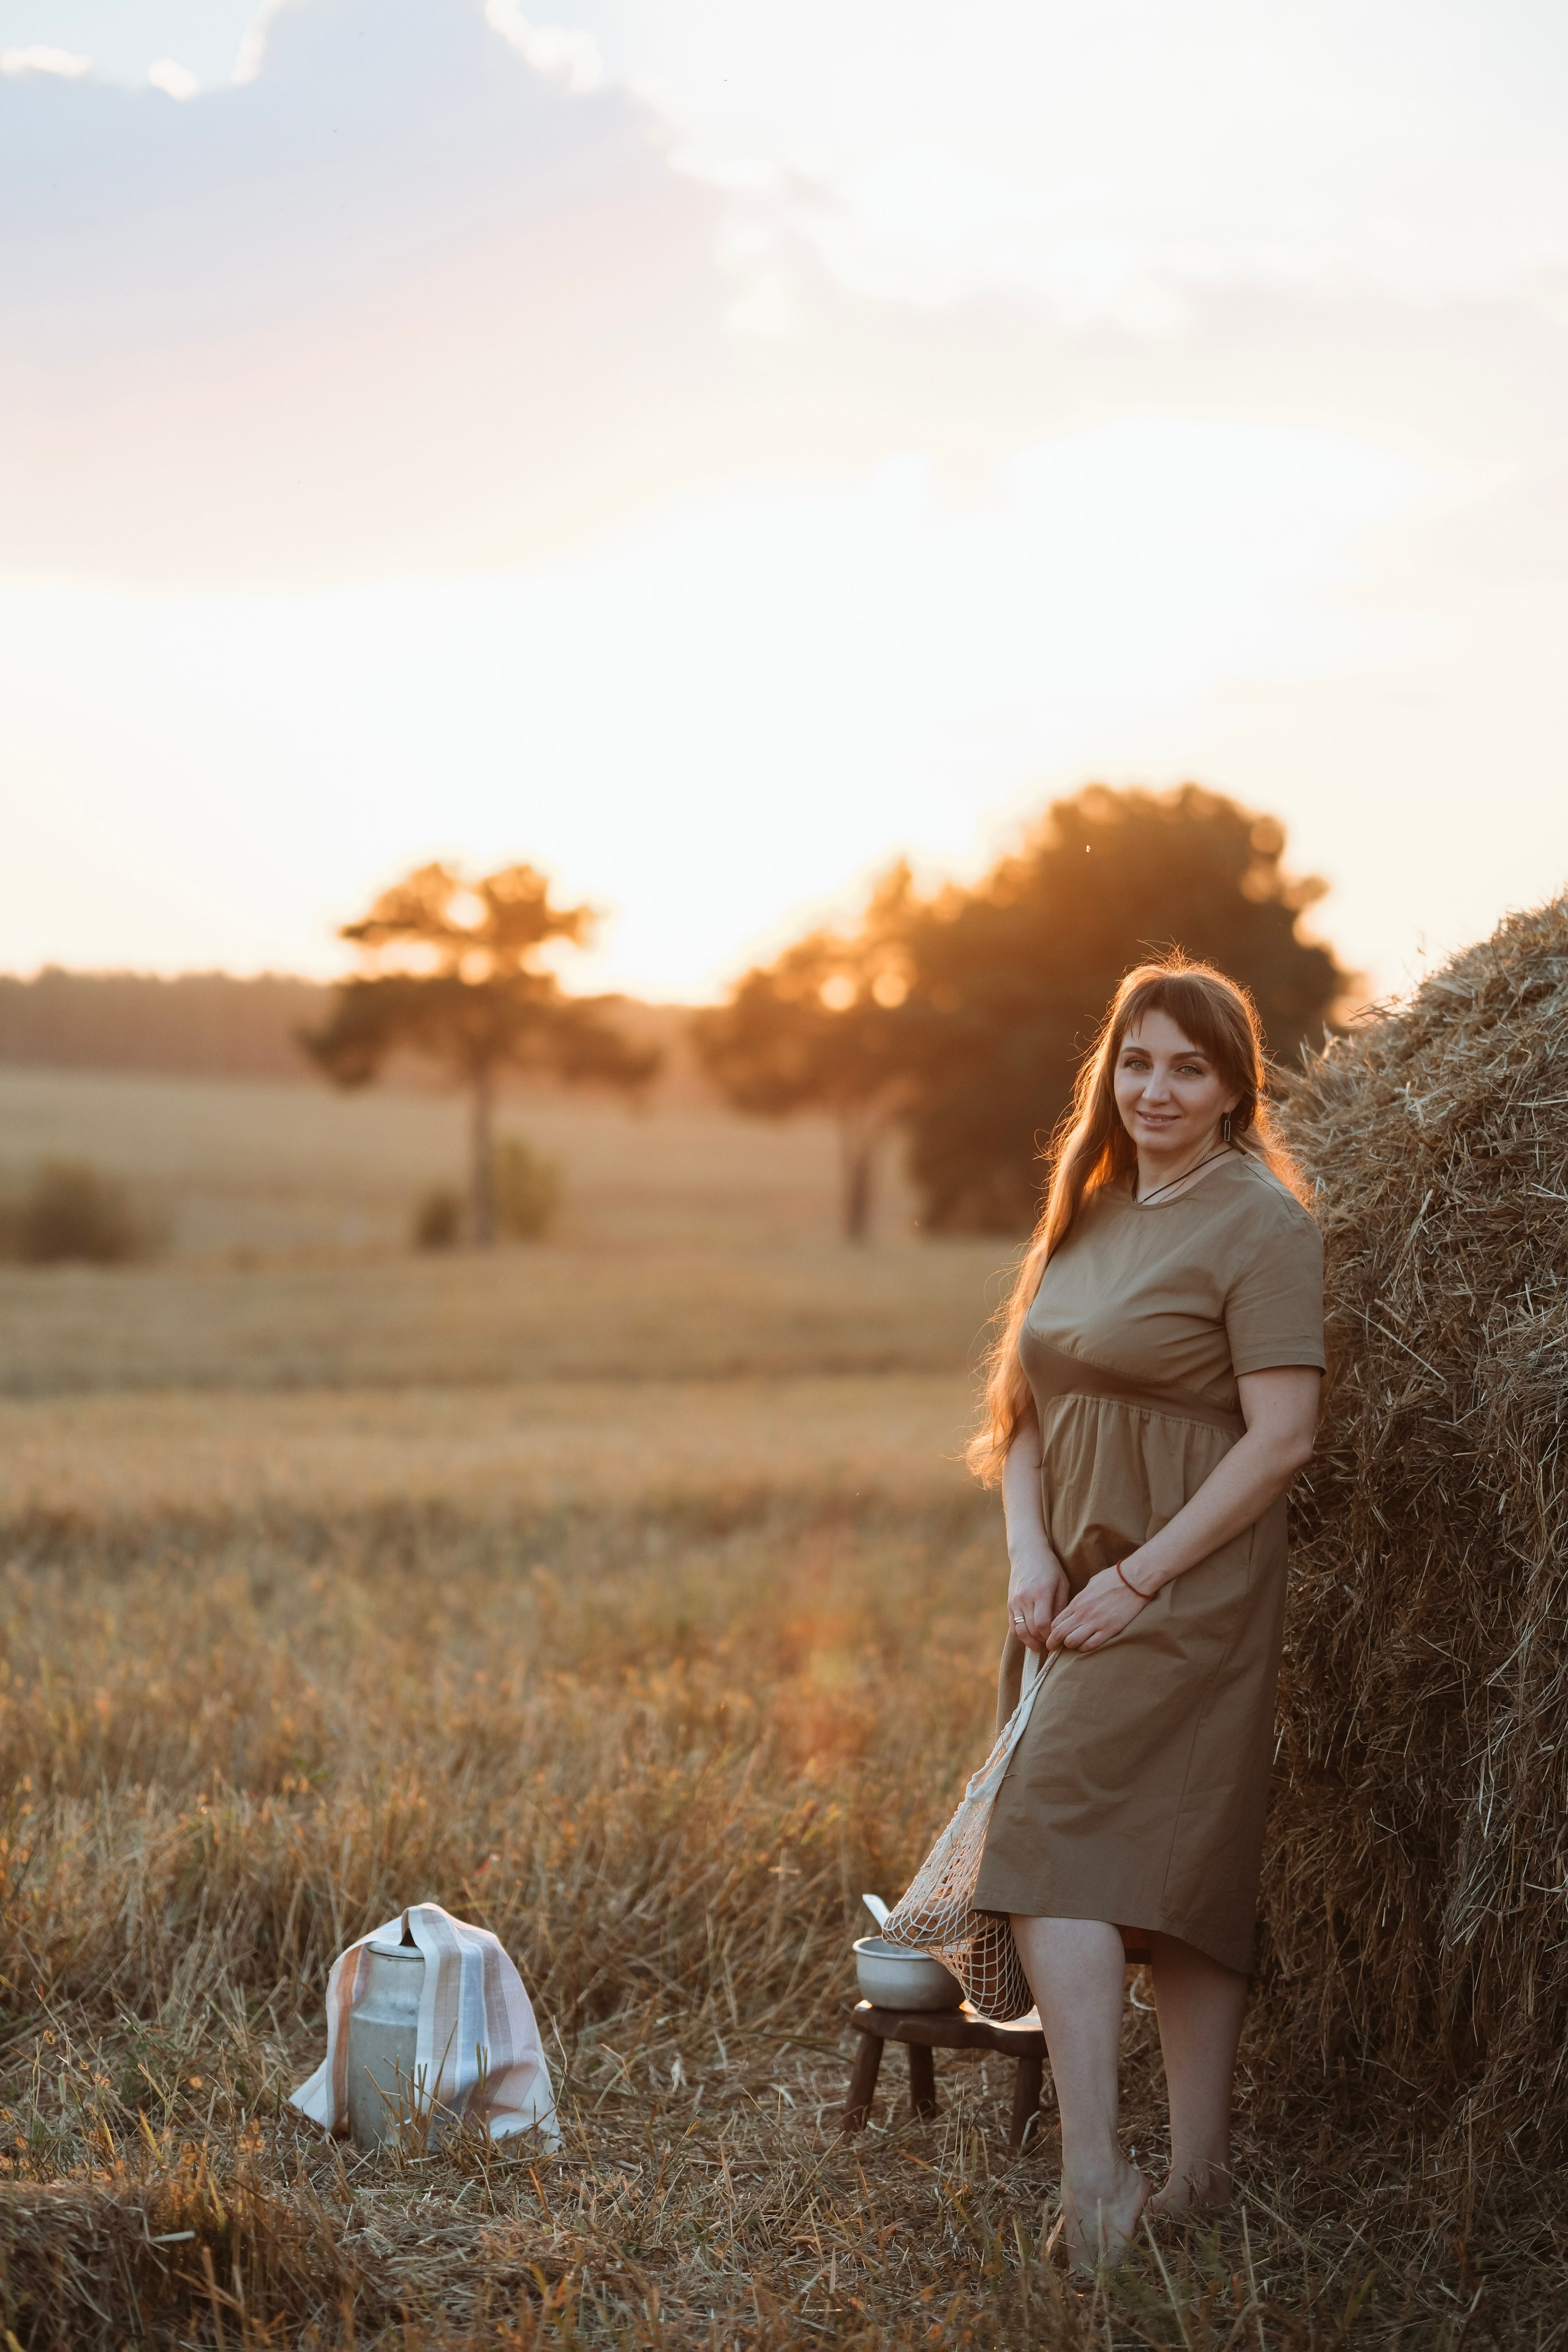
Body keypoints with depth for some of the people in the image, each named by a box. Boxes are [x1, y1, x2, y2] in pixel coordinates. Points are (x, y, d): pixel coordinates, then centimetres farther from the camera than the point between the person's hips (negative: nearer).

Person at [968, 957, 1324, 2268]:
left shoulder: (1262, 1222, -8)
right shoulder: (1089, 1210, 14)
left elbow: (1282, 1438, -14)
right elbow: (1024, 1404, 16)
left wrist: (1138, 1578, -16)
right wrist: (1030, 1557, 0)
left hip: (1184, 1594, -7)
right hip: (1078, 1594, 7)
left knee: (1052, 1839, -15)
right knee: (1182, 1878, 10)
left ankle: (1096, 2178, -13)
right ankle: (1198, 2175, 16)